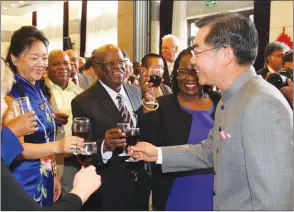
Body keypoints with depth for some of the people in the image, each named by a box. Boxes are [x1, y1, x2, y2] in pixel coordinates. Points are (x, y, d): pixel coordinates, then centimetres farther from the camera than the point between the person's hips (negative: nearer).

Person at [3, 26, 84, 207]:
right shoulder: (10, 95, -16)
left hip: (45, 183, 7)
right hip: (22, 185, -7)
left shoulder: (41, 91, 7)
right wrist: (57, 146, -34)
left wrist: (55, 176, 12)